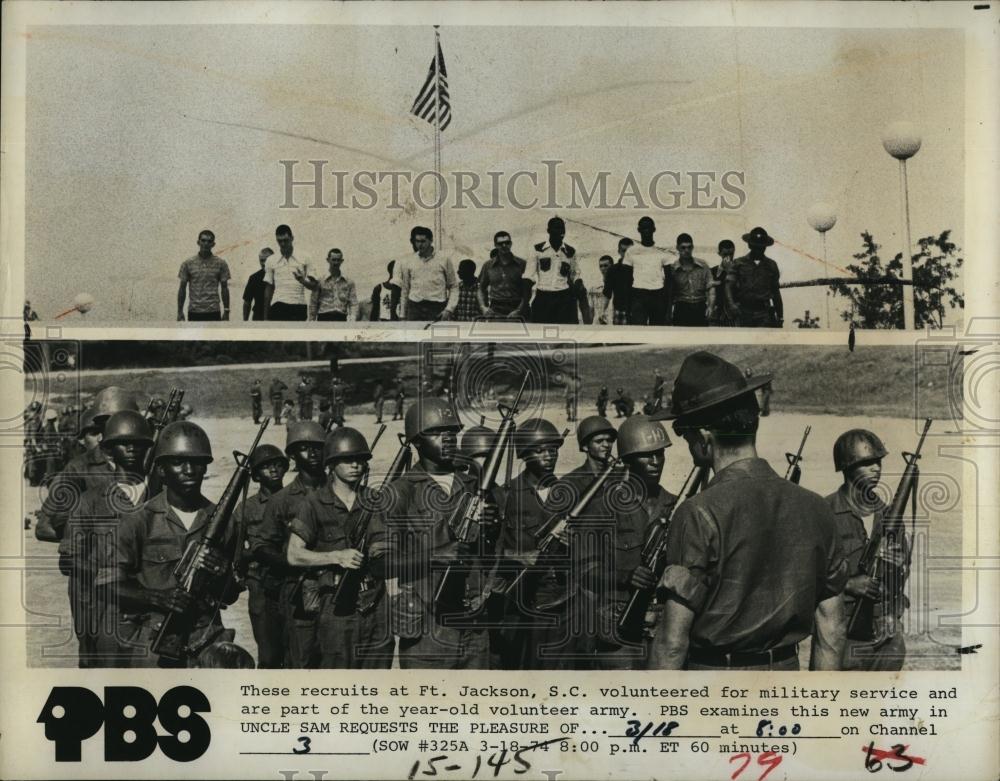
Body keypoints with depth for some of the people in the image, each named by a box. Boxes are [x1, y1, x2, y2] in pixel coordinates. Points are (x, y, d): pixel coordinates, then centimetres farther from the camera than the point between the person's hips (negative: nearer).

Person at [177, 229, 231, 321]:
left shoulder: (220, 264, 2)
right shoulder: (188, 263, 2)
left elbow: (224, 288, 5)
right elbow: (182, 288, 5)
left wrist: (226, 311, 1)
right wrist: (180, 312, 1)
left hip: (213, 312, 0)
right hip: (194, 312, 0)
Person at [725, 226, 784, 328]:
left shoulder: (771, 265, 13)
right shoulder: (739, 263, 6)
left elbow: (776, 292, 17)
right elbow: (729, 285, -5)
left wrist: (780, 316, 16)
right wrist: (732, 304, -23)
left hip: (765, 312, 0)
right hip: (745, 311, 0)